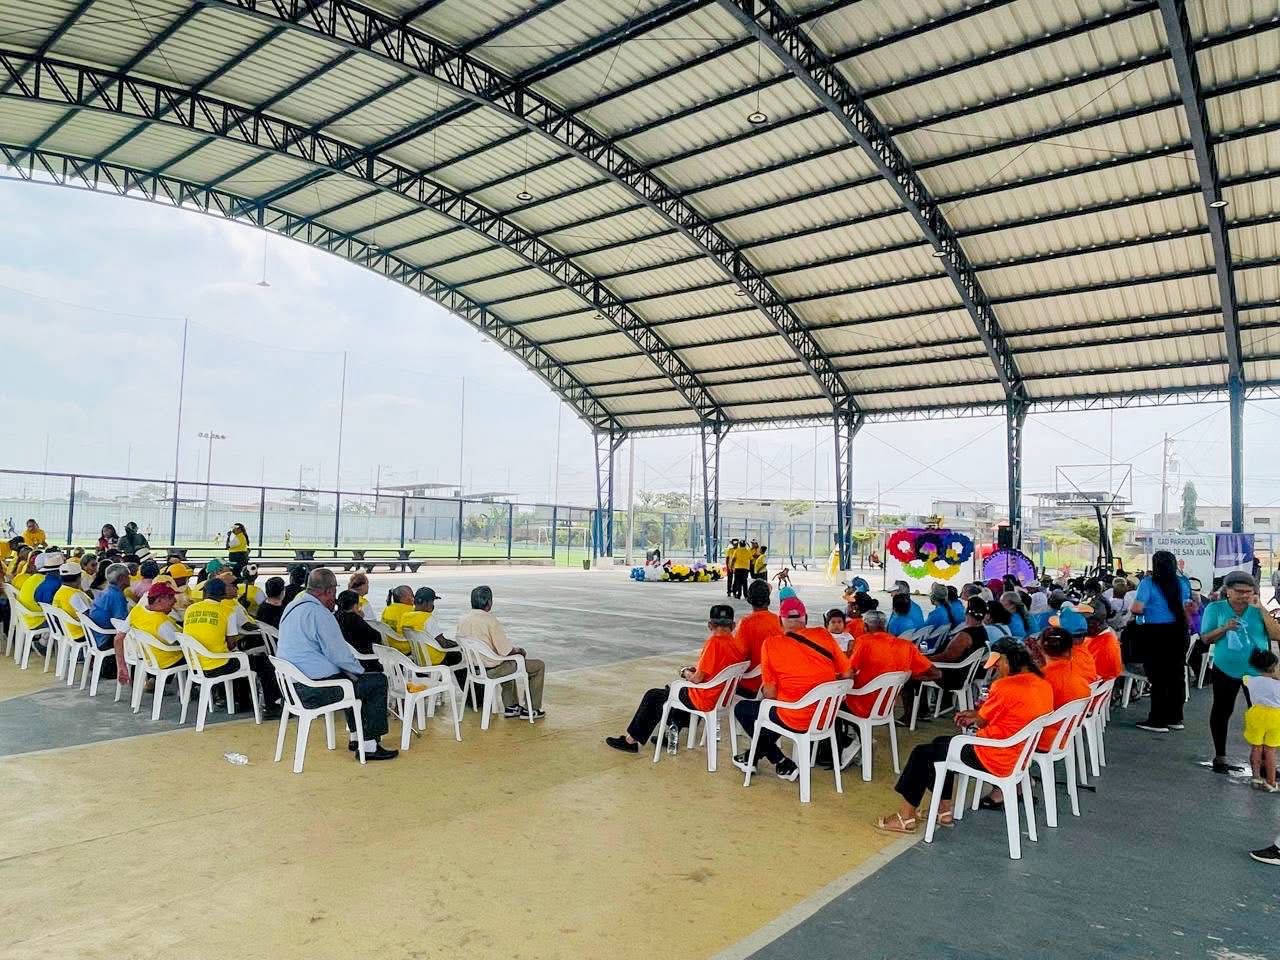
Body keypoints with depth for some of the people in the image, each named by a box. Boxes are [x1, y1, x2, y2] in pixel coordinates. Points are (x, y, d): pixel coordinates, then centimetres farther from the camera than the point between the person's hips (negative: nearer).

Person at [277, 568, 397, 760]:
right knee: (378, 681, -2)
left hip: (293, 685, 10)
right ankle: (368, 745, 3)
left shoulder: (292, 607, 11)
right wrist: (360, 670, -1)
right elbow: (339, 655, -18)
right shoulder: (319, 613, -20)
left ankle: (355, 735, 33)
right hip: (314, 691, -10)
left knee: (351, 677, 30)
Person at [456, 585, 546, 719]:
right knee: (539, 666, 6)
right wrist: (519, 650, 1)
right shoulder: (490, 620, -24)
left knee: (508, 662, 38)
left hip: (474, 667, 8)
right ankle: (532, 710, 15)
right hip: (492, 670, -8)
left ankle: (510, 706, 35)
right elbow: (506, 650, -23)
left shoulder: (462, 621, -4)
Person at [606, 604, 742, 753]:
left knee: (652, 695, 10)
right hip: (721, 697, 8)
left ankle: (631, 740, 21)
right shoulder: (737, 645, -1)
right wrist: (695, 670, 9)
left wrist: (686, 673, 0)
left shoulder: (714, 642, -23)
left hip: (703, 700, -8)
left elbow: (697, 679, -20)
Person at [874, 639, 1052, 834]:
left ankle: (906, 816, 15)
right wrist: (977, 714, 8)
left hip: (993, 759, -9)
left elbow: (981, 722, -11)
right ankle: (944, 810, 24)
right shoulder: (1044, 685, 2)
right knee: (940, 743, 22)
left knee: (922, 753, 6)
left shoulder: (1004, 686, -24)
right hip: (1018, 757, 9)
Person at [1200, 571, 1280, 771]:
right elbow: (1205, 638, -4)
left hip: (1257, 670, 1)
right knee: (1222, 711, 11)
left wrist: (1261, 609, -15)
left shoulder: (1257, 610, -1)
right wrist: (1224, 628, -21)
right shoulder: (1215, 608, -4)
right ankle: (1220, 756, 26)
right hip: (1226, 670, -1)